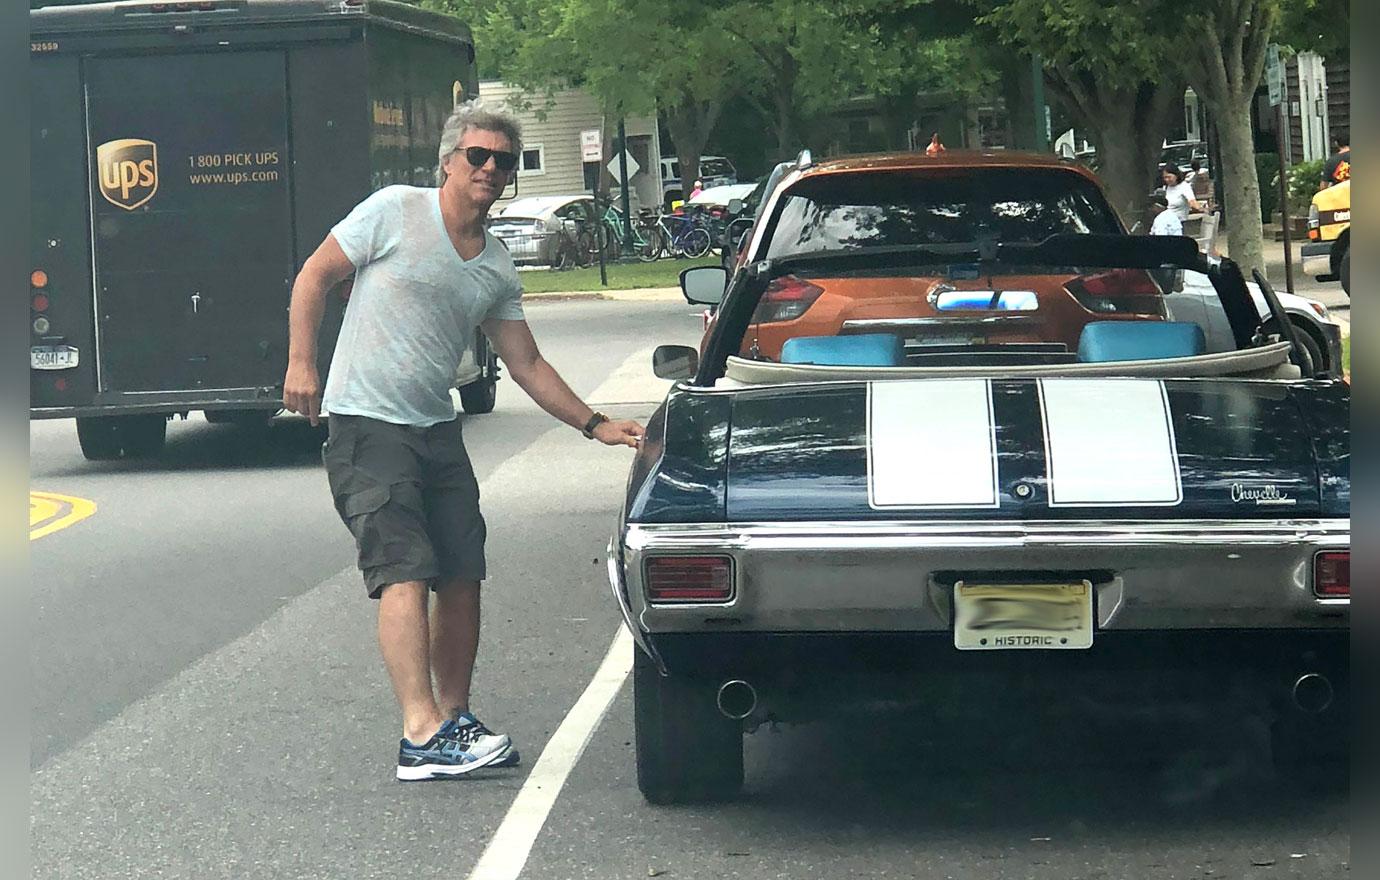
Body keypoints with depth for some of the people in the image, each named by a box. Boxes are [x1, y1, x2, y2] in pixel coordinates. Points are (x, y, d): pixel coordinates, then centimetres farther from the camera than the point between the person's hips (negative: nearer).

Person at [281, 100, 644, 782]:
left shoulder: (497, 270, 11)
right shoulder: (395, 213, -6)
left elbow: (527, 365, 15)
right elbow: (315, 276, -2)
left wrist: (595, 425, 8)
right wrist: (301, 363, -12)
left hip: (437, 430, 7)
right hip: (367, 426, -7)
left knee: (461, 577, 5)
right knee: (406, 572, -17)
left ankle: (454, 720, 18)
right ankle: (422, 737, -22)